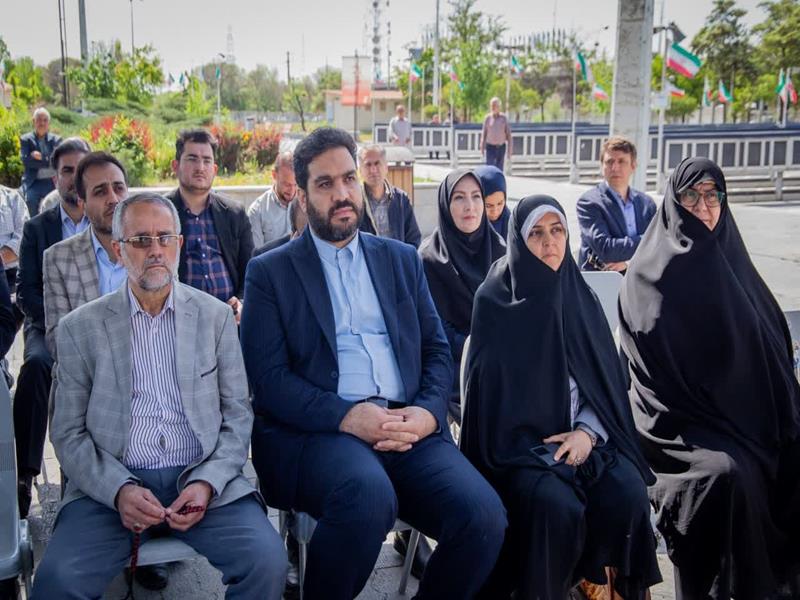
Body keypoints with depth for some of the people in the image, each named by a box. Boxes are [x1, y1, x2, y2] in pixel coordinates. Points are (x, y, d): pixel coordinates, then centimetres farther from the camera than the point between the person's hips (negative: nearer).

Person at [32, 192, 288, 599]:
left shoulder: (215, 316, 8)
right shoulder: (81, 328, 7)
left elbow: (238, 415, 7)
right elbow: (68, 433, 5)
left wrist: (206, 483, -10)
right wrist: (119, 490, -12)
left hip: (203, 479, 1)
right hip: (112, 485, 0)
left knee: (267, 561, -24)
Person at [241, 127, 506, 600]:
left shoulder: (402, 259, 19)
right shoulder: (270, 271, 8)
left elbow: (438, 350, 15)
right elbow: (268, 377, -2)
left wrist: (429, 411, -6)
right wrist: (346, 416, -16)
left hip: (409, 427, 4)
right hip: (316, 430, -3)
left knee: (484, 516, -23)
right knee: (369, 497, -35)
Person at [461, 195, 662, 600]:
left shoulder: (580, 297, 10)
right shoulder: (495, 299, -1)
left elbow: (605, 379, 8)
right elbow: (490, 385, -5)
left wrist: (587, 431, -11)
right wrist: (543, 448, -15)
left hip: (581, 434, 4)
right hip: (518, 440, -3)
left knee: (628, 493, -24)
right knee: (555, 504, -32)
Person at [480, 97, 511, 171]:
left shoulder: (504, 118, -1)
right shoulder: (488, 118, 0)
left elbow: (508, 134, 0)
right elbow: (484, 133, 4)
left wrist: (509, 150, -5)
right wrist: (482, 147, -3)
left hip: (501, 147, 1)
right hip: (490, 147, -1)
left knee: (499, 169, 5)